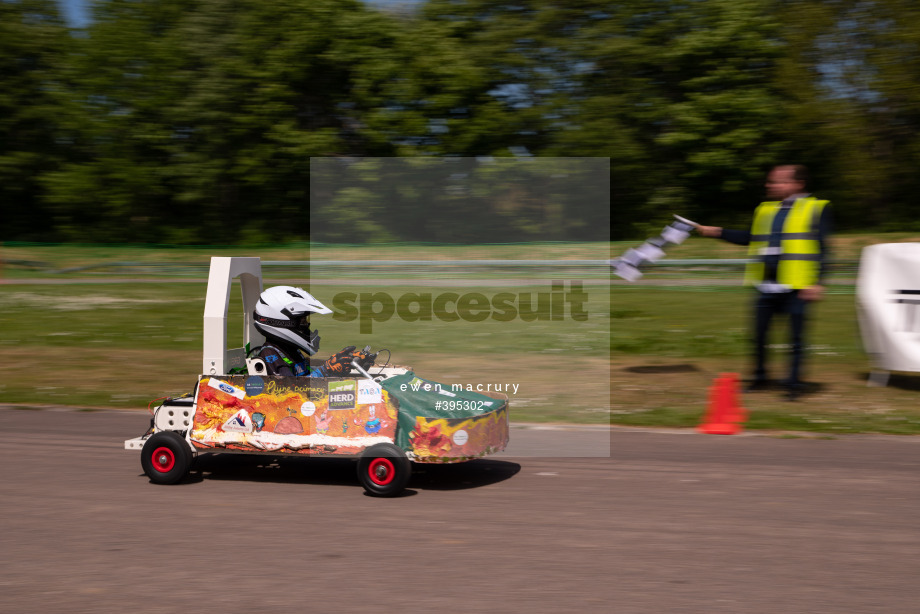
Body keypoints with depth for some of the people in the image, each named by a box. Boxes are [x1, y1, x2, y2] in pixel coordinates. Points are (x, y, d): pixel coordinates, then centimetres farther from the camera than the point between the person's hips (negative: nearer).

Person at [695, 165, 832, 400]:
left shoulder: (816, 209, 0)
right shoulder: (764, 210, 16)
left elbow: (821, 248, -4)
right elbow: (749, 238, 24)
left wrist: (817, 283, -12)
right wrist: (718, 232, 15)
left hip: (796, 287, -5)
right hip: (767, 285, 5)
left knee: (796, 335, -1)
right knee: (759, 333, 10)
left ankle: (794, 383, 11)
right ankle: (760, 376, 28)